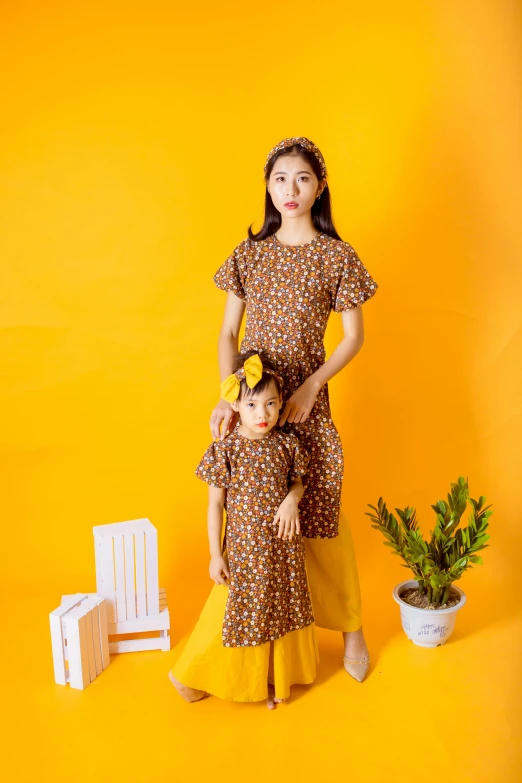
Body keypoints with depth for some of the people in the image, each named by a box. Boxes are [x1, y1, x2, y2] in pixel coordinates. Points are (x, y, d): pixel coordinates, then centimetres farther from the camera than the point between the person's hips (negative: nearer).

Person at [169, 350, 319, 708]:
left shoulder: (287, 444, -6)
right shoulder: (225, 450, -14)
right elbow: (215, 505, -9)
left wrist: (292, 499, -14)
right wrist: (216, 555, -8)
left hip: (283, 545, 3)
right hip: (245, 547, -3)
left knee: (281, 611, 15)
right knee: (238, 615, 9)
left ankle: (276, 678, 38)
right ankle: (194, 675, 32)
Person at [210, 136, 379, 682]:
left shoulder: (337, 256, -1)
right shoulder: (249, 253, 6)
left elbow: (354, 337, 0)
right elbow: (228, 333, 5)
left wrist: (310, 388, -11)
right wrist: (227, 398, -8)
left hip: (306, 399, -2)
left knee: (319, 514, 3)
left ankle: (351, 629, 22)